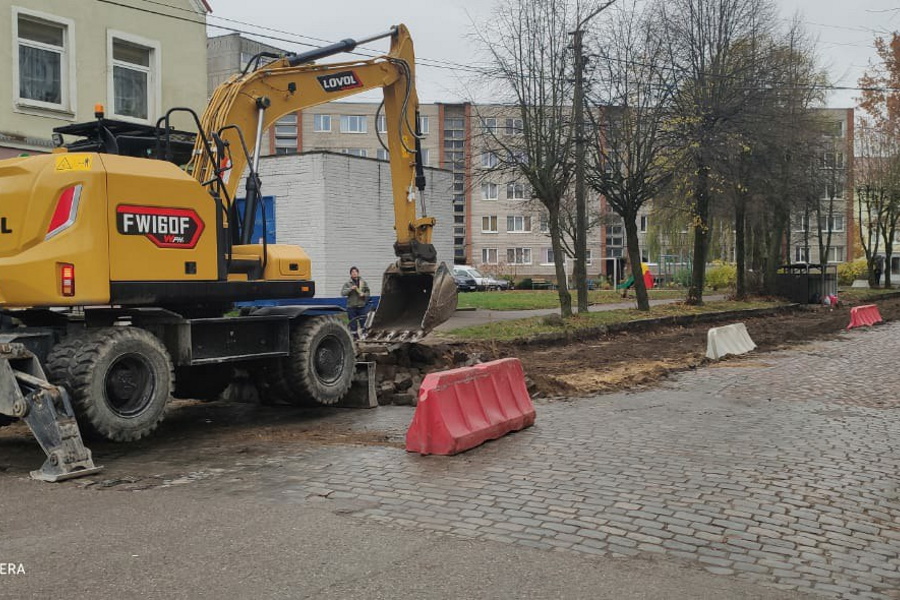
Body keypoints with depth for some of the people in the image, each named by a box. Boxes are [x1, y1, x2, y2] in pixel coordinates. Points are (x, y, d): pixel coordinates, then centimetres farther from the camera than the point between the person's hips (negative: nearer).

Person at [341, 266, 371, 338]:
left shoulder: (363, 282, 9)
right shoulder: (348, 284, 2)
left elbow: (367, 292, 15)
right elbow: (342, 293, -7)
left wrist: (364, 294, -7)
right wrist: (350, 289, -19)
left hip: (361, 306, 1)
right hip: (351, 307, -1)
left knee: (363, 322, 3)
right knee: (353, 324, 3)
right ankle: (355, 337, 10)